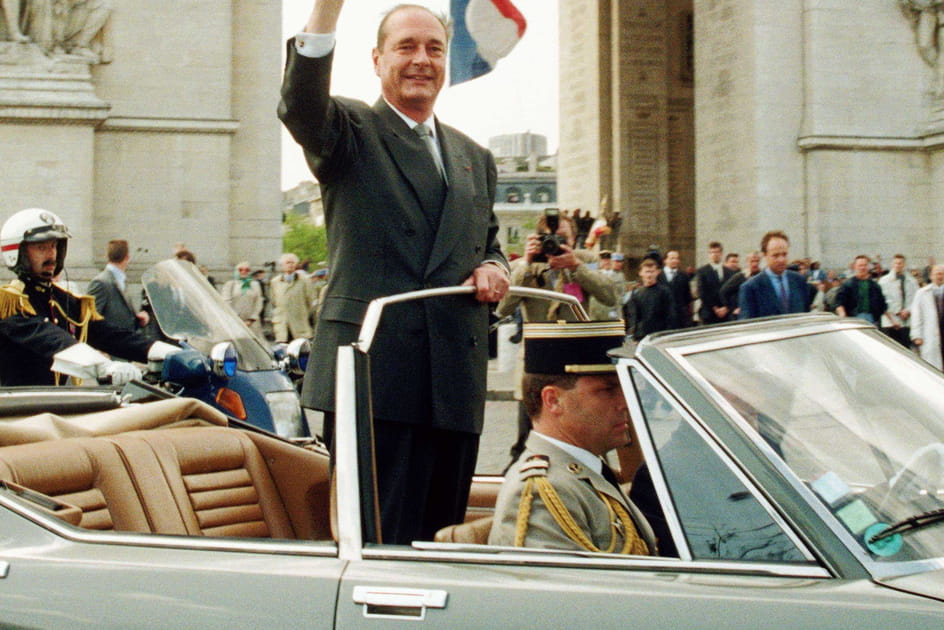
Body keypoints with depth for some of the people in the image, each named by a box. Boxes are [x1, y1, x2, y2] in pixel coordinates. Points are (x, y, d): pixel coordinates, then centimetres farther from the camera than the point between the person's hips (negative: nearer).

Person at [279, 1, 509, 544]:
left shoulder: (475, 159, 22)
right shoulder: (350, 133, 4)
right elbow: (300, 105, -18)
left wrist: (492, 268, 3)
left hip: (457, 383, 6)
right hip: (373, 373, -6)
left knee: (443, 536, 10)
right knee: (377, 540, -6)